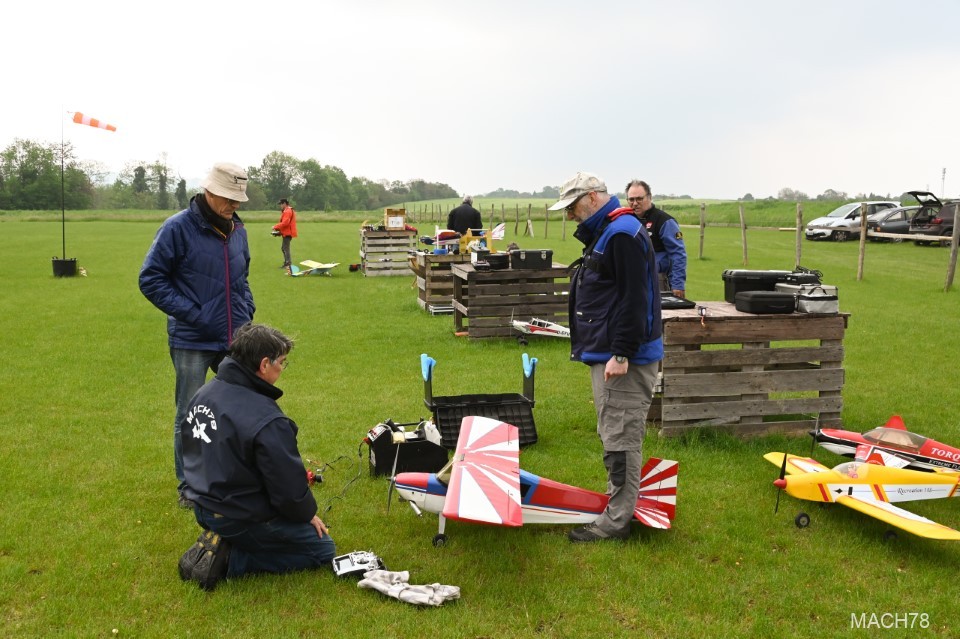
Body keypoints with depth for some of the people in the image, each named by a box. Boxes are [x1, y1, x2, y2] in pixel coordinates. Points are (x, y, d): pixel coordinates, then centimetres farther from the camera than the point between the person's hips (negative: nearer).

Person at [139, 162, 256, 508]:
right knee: (189, 414, 6)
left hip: (235, 338, 6)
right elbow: (150, 279, -9)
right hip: (192, 341, -5)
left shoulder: (237, 230, 7)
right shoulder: (178, 228, -11)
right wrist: (191, 313, -14)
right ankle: (188, 486, 22)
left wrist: (247, 310, 6)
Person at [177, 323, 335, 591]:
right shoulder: (267, 422, -29)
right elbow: (289, 487, -21)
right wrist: (308, 513, 0)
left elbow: (195, 453, 11)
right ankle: (228, 558, -3)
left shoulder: (203, 393, -3)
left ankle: (220, 540, 11)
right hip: (242, 519, -9)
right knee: (324, 549, 5)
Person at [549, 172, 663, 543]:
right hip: (606, 354, 11)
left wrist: (622, 354, -24)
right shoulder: (604, 233, 19)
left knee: (620, 439, -3)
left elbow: (634, 299, -23)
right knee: (615, 437, 17)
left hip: (624, 361, -11)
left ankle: (616, 522, 5)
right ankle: (620, 505, 29)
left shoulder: (623, 233, -15)